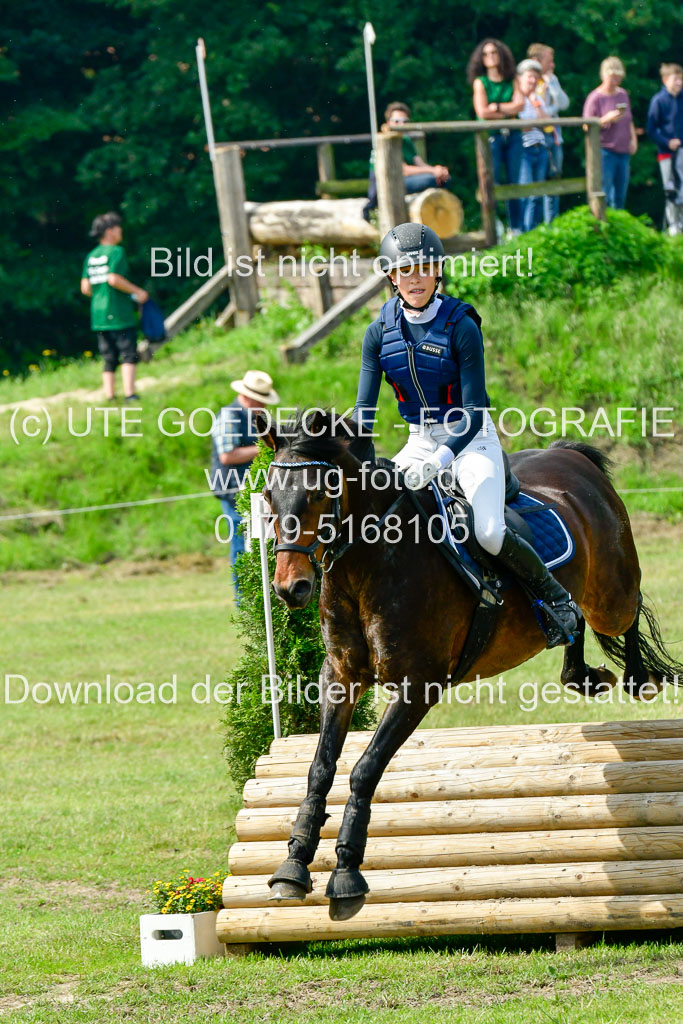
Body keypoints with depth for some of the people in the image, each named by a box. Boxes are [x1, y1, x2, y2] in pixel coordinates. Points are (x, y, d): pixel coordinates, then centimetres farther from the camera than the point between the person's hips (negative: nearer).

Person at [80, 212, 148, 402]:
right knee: (128, 355, -6)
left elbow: (85, 287, 9)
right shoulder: (116, 252, -8)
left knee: (109, 360, 10)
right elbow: (113, 278, -20)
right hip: (119, 313, -7)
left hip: (98, 315, 7)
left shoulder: (91, 256, 13)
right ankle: (129, 394, -15)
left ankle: (110, 397, 7)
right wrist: (137, 291, -10)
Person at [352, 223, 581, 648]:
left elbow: (474, 412, -20)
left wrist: (439, 461, -34)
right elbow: (365, 408, -2)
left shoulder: (461, 327, -17)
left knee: (489, 533, -24)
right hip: (420, 439, 5)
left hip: (471, 439, -5)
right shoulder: (381, 331, -4)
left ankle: (557, 598, -1)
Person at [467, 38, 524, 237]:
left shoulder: (511, 82, 13)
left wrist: (496, 107, -8)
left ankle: (516, 228, 8)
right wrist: (509, 112, -5)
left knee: (514, 183, 3)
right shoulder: (480, 82, 3)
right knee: (492, 183, -9)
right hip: (491, 137, -3)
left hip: (512, 136, 3)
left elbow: (520, 104, -1)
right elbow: (482, 112, -8)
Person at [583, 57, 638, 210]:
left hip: (624, 151, 6)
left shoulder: (623, 94, 14)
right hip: (605, 151, -6)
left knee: (620, 197, 7)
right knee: (603, 196, -10)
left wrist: (633, 139, 9)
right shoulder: (595, 97, -5)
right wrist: (607, 119, -20)